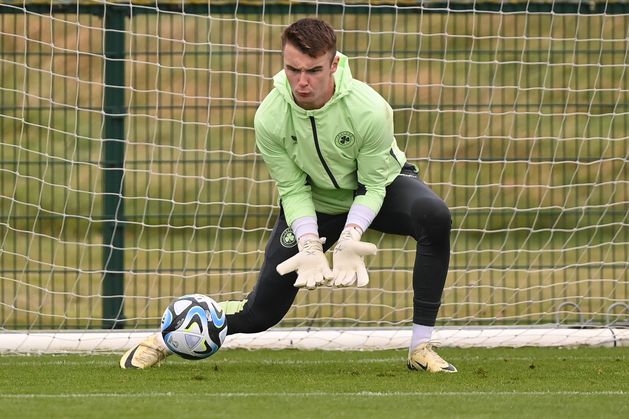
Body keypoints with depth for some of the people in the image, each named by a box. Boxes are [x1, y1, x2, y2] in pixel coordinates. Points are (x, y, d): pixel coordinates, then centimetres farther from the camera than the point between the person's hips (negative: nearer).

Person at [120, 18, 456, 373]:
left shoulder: (369, 110, -33)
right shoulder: (270, 117, -26)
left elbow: (372, 185, -23)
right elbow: (293, 190, -16)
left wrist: (350, 238, -37)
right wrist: (309, 246, -30)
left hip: (377, 188, -1)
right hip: (314, 202, 1)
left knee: (434, 215, -36)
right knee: (263, 312, -1)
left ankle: (421, 348, -29)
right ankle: (166, 338, 26)